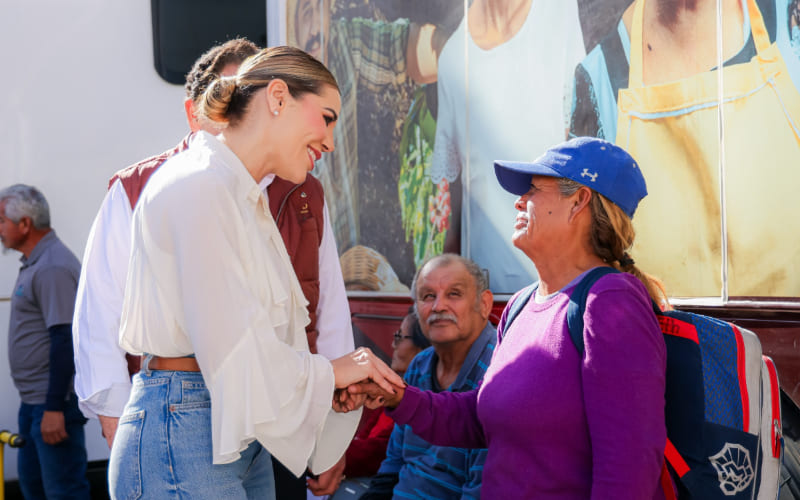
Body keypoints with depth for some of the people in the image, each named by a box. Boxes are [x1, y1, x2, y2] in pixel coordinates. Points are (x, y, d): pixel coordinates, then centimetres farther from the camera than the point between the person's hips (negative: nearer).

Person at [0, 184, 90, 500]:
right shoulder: (34, 265, 13)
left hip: (54, 403, -11)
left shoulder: (53, 268, -19)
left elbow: (65, 340, -24)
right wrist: (35, 403, 19)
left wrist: (54, 408, -26)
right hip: (34, 401, 11)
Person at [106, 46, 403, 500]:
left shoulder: (248, 200, 19)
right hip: (183, 437, -10)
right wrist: (327, 372, -6)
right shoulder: (199, 186, -14)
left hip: (241, 438, 10)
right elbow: (229, 351, -18)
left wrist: (326, 383, -1)